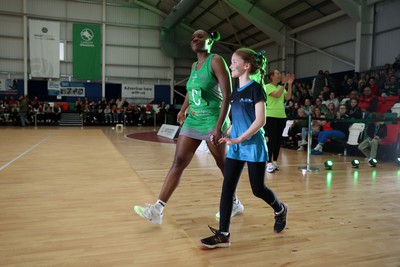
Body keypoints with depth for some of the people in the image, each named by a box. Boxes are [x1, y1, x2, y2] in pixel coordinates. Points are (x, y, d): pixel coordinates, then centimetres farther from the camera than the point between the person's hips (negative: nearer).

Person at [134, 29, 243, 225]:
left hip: (212, 121, -7)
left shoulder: (216, 61, -9)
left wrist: (219, 126, -23)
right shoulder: (194, 66, 13)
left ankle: (235, 204, 29)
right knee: (178, 163, -1)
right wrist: (183, 110, 28)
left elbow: (227, 96, -17)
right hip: (193, 121, 7)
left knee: (223, 164, 7)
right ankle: (157, 209, -1)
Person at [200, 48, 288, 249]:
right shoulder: (235, 92, 11)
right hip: (235, 148, 7)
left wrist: (239, 139, -21)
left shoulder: (255, 88, -10)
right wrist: (227, 136, 8)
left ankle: (280, 210, 35)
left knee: (258, 189, 4)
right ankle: (223, 234, 5)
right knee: (227, 188, 0)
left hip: (253, 146, -7)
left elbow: (260, 120, -18)